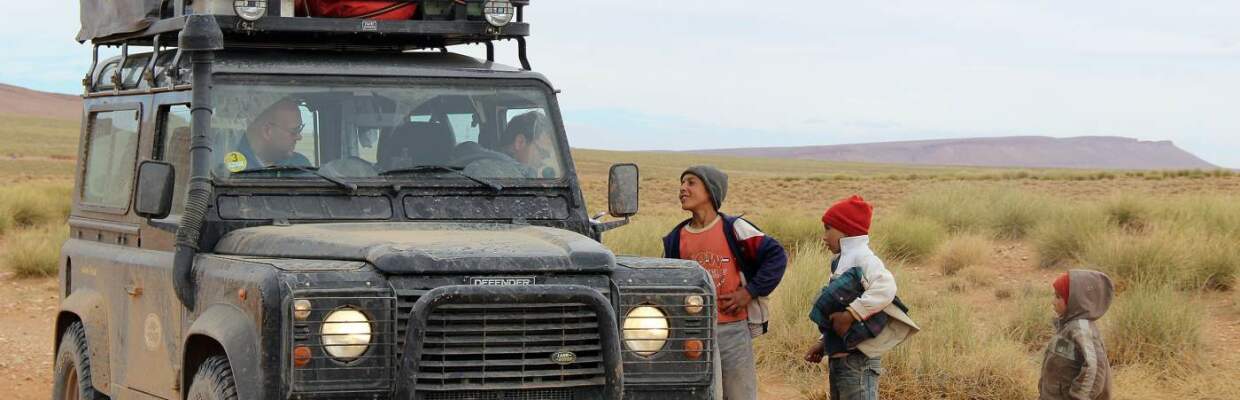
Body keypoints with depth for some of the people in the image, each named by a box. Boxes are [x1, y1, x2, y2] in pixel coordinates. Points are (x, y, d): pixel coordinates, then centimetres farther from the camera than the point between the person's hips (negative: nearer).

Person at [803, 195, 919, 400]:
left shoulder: (861, 257, -14)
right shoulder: (844, 259, 15)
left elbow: (885, 288, -32)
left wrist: (851, 314, -29)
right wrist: (823, 343, 16)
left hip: (858, 360, -10)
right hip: (841, 356, 10)